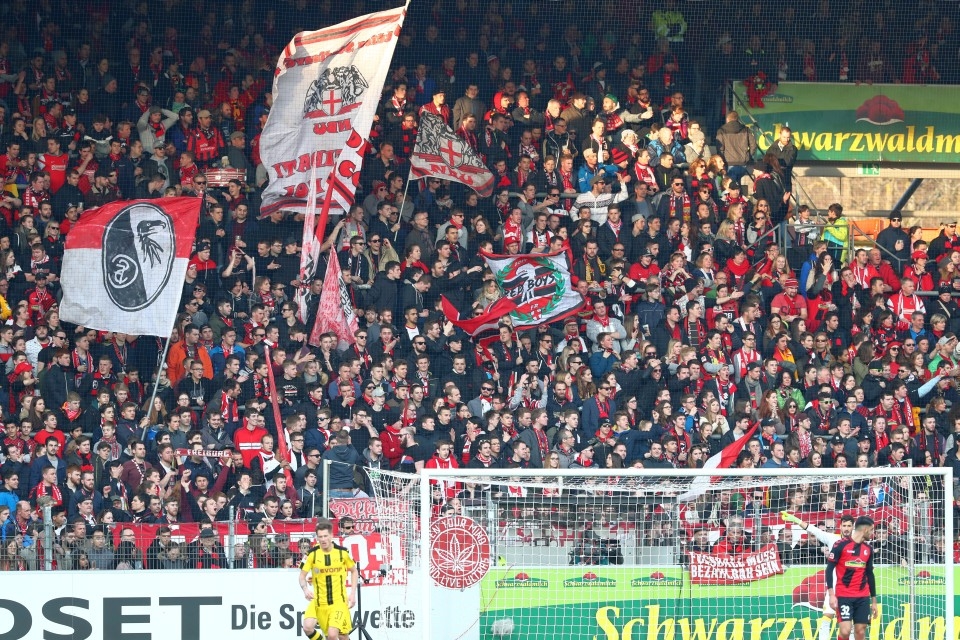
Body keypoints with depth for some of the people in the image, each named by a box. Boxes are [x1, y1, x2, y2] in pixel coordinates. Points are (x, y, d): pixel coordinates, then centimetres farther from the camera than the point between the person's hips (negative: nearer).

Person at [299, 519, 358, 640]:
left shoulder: (342, 552, -4)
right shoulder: (312, 554, -5)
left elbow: (354, 571, 10)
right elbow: (302, 575, 1)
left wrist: (352, 593, 1)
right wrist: (306, 590, -20)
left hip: (338, 601, -2)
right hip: (319, 601, 2)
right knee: (307, 627, -15)